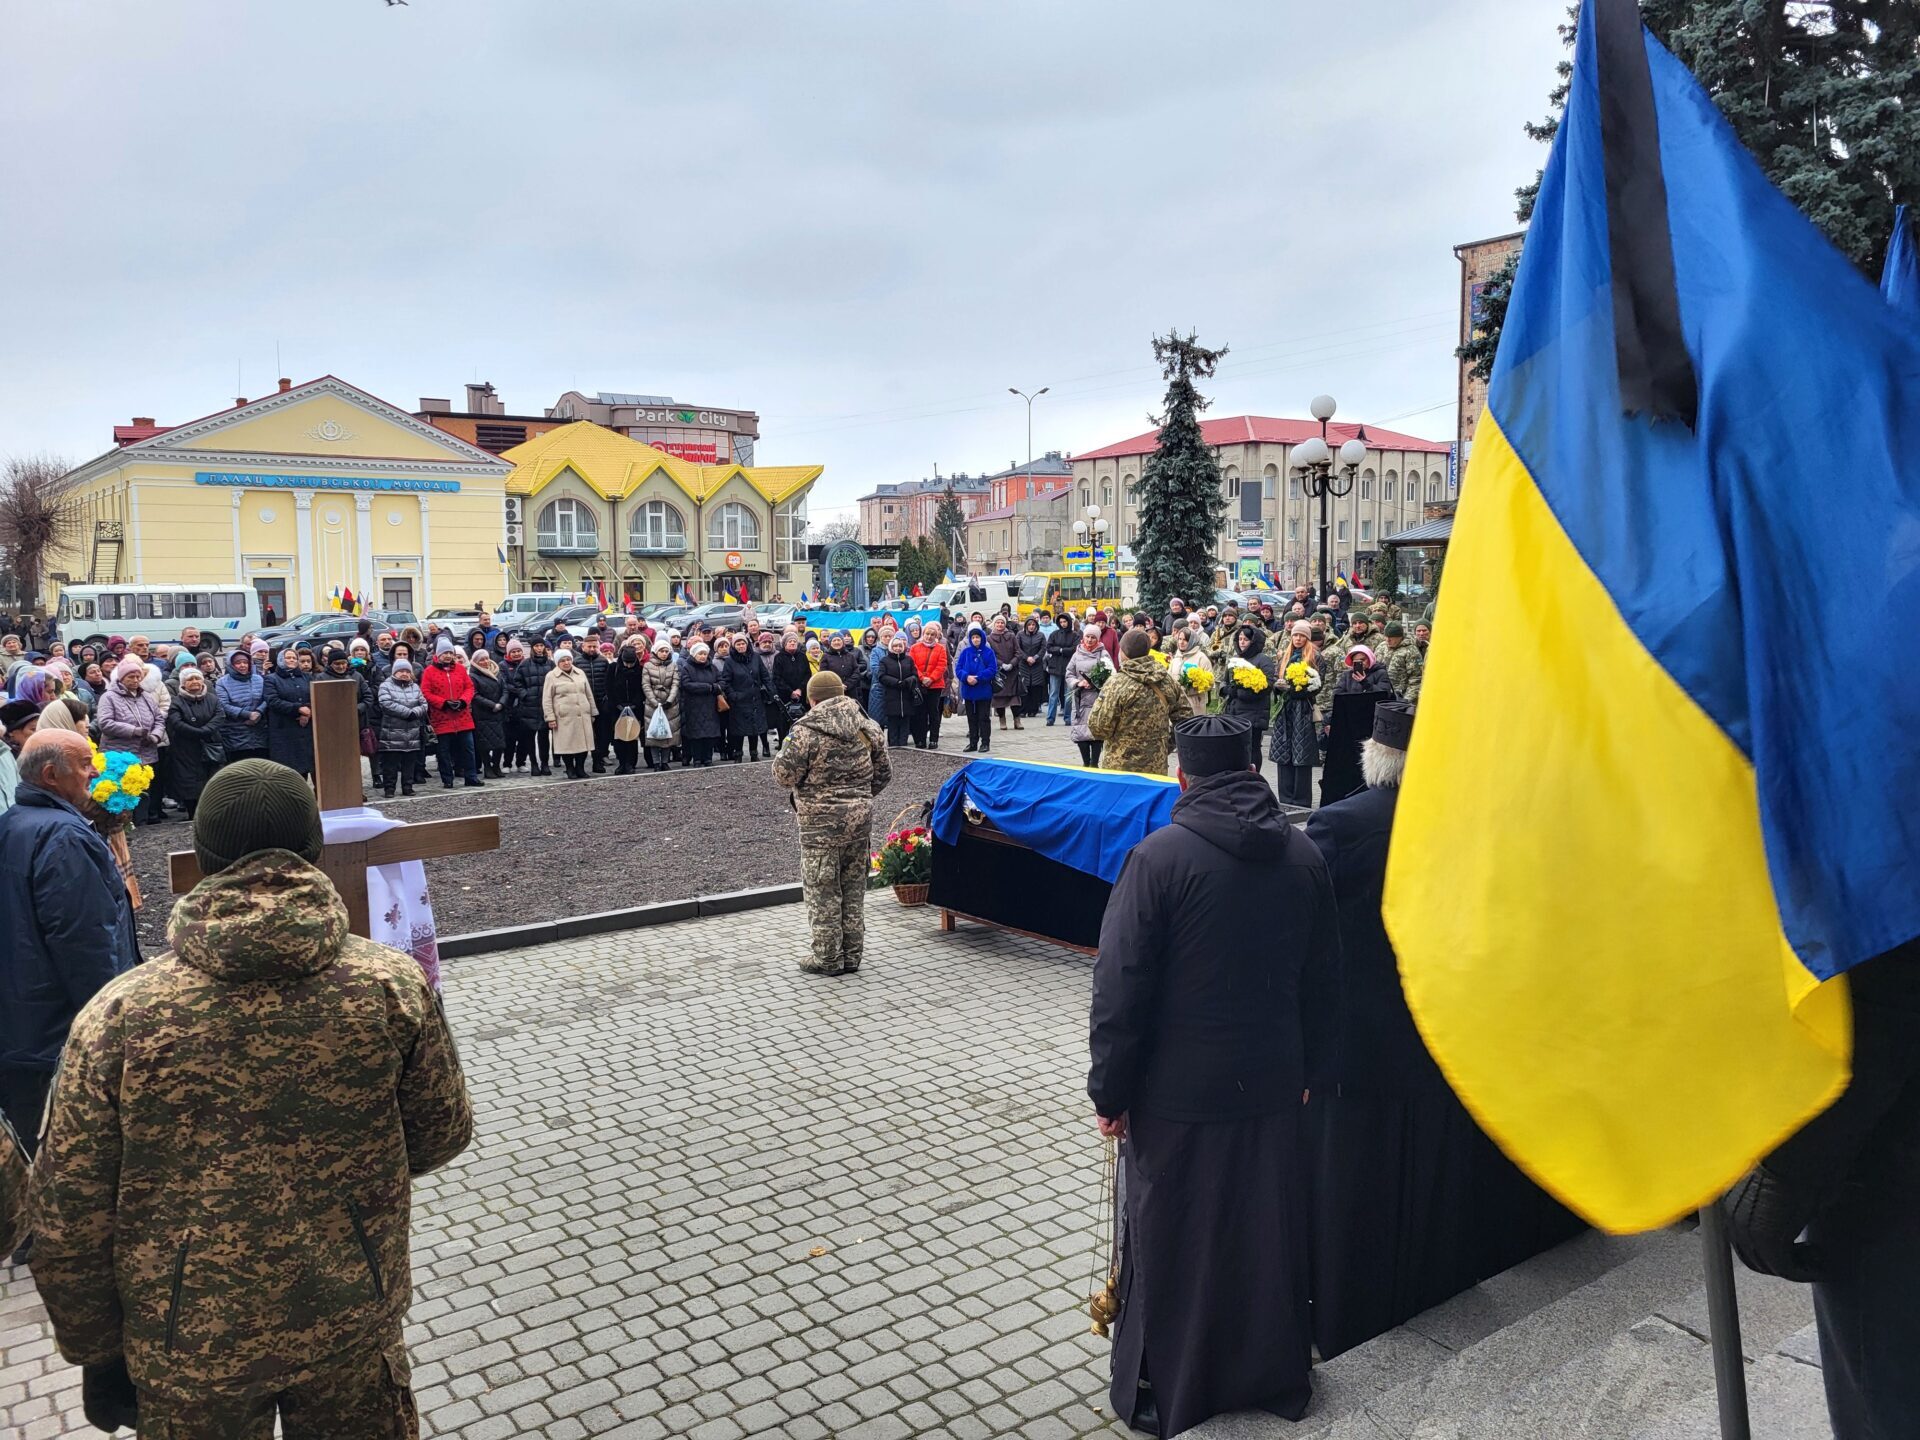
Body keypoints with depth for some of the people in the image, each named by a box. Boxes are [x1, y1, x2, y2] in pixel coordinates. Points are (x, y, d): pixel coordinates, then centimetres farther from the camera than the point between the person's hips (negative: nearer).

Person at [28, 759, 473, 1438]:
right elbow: (442, 1134, -3)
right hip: (356, 1324, 0)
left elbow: (69, 1218, -9)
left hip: (189, 1345, 0)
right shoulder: (394, 984, -16)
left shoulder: (119, 1014, -17)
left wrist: (97, 1351, 6)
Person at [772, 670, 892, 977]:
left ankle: (828, 958, 12)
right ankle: (852, 954, 23)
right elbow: (883, 772, 10)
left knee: (822, 890, 6)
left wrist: (784, 751, 8)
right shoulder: (867, 726, 5)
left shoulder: (806, 729, -14)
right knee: (853, 888, 15)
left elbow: (785, 774, -11)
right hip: (860, 818, 6)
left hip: (821, 823, -6)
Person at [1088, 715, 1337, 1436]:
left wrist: (1110, 1092, -5)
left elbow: (1120, 987, -15)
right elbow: (1323, 977, 8)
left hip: (1178, 1092, -5)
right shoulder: (1303, 854, 0)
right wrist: (1304, 1068, 20)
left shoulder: (1160, 856, -17)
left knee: (1171, 1241, 11)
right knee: (1268, 1231, 19)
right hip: (1274, 1085, 5)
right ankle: (1275, 1377, 37)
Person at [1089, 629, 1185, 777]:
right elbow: (1183, 715, 10)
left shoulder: (1117, 684, -15)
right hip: (1157, 766, 5)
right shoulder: (1168, 681, 3)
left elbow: (1099, 727, -15)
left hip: (1120, 767, -5)